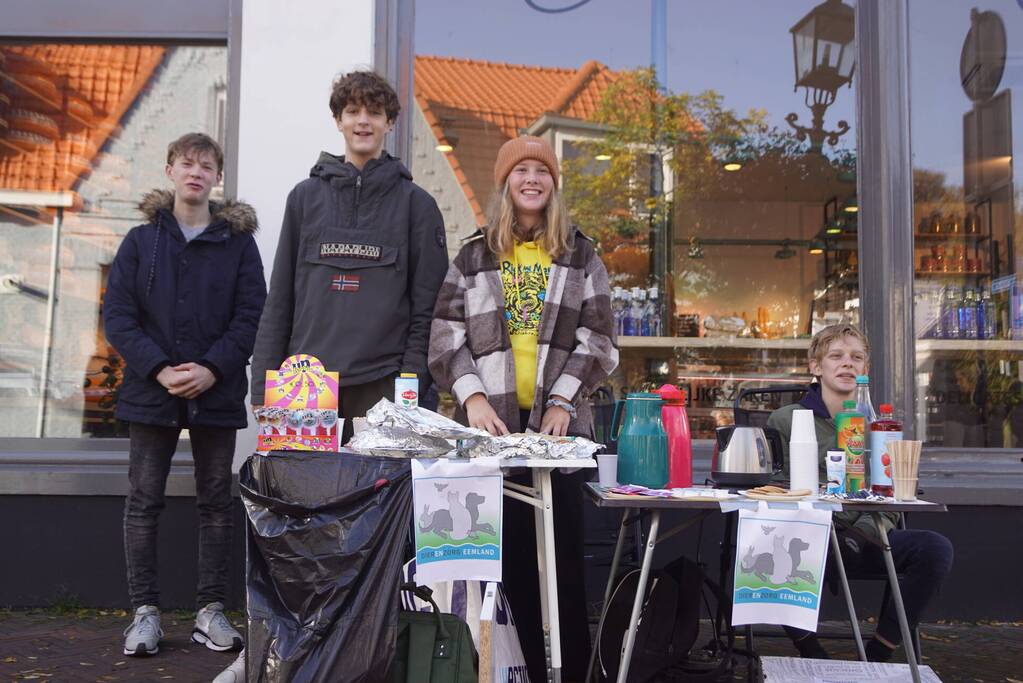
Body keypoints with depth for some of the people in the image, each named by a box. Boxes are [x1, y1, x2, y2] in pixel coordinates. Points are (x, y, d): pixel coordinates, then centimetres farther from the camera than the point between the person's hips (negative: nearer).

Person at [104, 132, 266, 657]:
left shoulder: (237, 242, 5)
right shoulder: (140, 242, 7)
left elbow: (251, 315, -1)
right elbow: (117, 315, 0)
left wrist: (212, 369, -15)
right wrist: (159, 369, -13)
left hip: (217, 392, 0)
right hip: (151, 391, 1)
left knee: (215, 501, 5)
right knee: (144, 500, 3)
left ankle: (211, 610, 14)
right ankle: (145, 611, 14)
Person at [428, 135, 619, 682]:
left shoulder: (580, 256, 11)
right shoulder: (474, 255, 11)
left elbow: (596, 339, 4)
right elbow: (446, 336, 4)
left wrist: (562, 400, -8)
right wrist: (472, 396, -10)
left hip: (558, 422, 0)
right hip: (493, 422, 1)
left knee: (563, 554, -1)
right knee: (510, 555, 2)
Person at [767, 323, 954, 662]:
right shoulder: (785, 420, 9)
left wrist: (863, 532, -9)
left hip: (861, 542, 3)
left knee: (935, 548, -26)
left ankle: (877, 656, -8)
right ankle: (812, 654, -10)